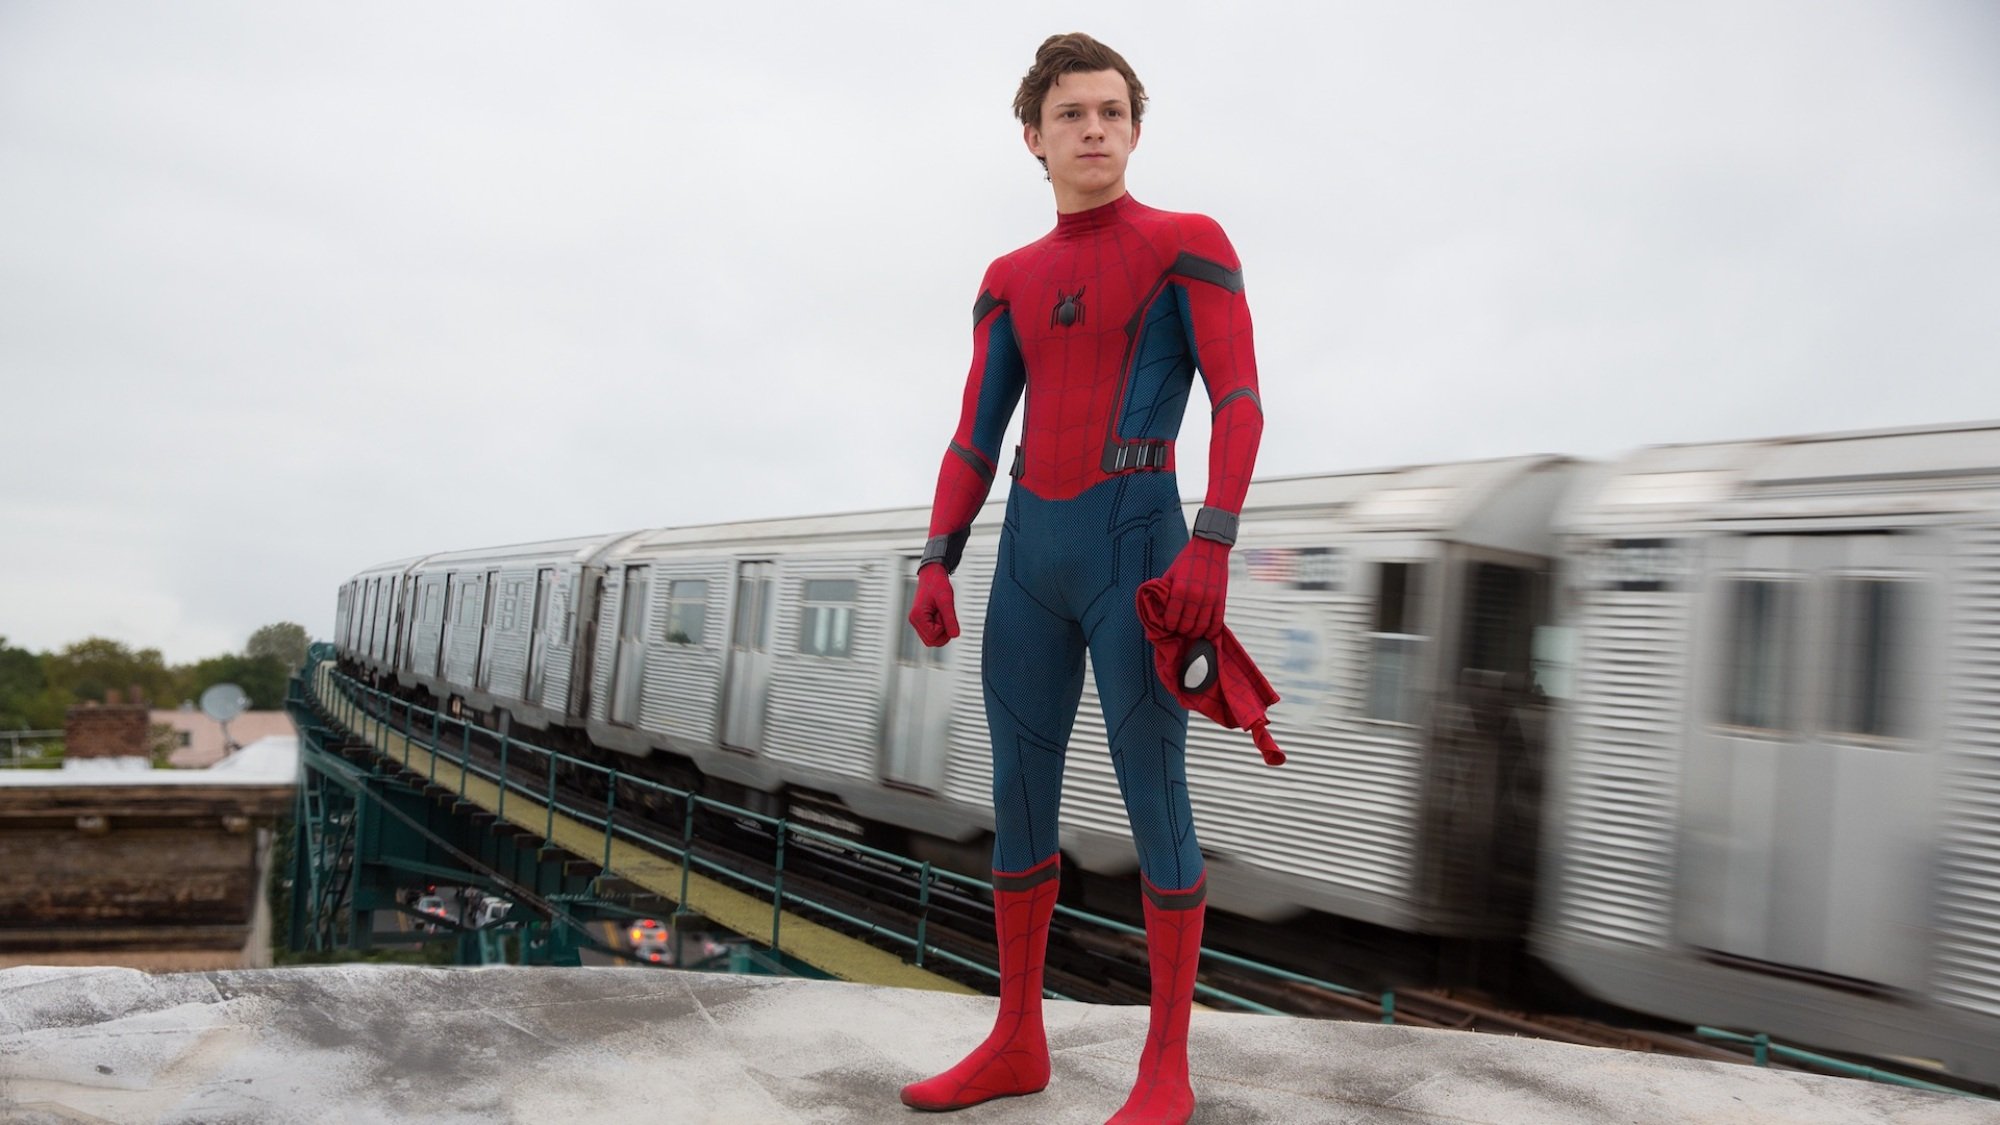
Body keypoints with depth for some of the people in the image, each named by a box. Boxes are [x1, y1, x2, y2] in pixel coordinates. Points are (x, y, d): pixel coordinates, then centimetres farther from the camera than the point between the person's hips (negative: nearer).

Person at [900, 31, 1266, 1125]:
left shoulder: (1192, 241, 1)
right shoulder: (1011, 281, 17)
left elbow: (1241, 403, -8)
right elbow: (974, 441, 12)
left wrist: (1212, 545, -22)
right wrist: (934, 571, -1)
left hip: (1137, 551, -6)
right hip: (1031, 556, 6)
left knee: (1153, 805, -4)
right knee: (1018, 801, 8)